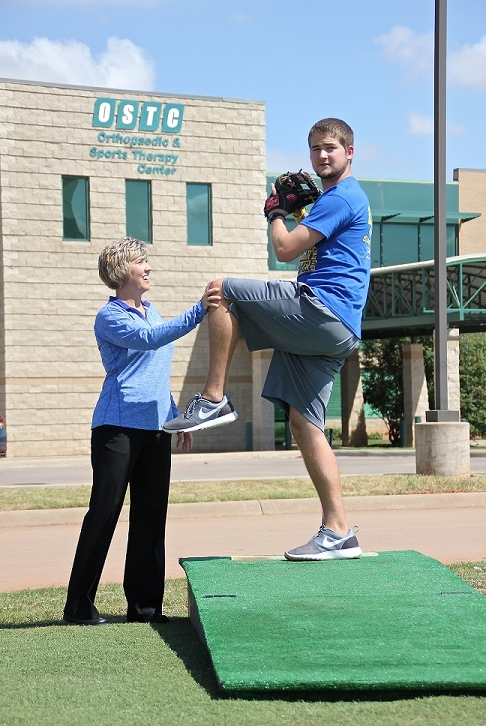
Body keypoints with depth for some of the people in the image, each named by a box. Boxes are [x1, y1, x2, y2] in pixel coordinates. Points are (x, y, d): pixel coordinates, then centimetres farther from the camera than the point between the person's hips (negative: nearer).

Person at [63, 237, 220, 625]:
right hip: (118, 426, -7)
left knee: (151, 515, 6)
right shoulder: (110, 316, -5)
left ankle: (144, 604, 12)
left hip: (155, 428, 7)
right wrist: (198, 311, -34)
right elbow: (148, 338, -25)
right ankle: (79, 605, 2)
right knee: (104, 513, -6)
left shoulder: (153, 312, 19)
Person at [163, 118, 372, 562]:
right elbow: (308, 251, 34)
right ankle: (338, 533, 2)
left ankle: (213, 400, -10)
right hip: (331, 332, 10)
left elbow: (286, 249, -10)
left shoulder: (341, 197, -6)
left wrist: (276, 213, 8)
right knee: (304, 423, 4)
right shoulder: (345, 198, 27)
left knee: (221, 290, -9)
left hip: (321, 311, -10)